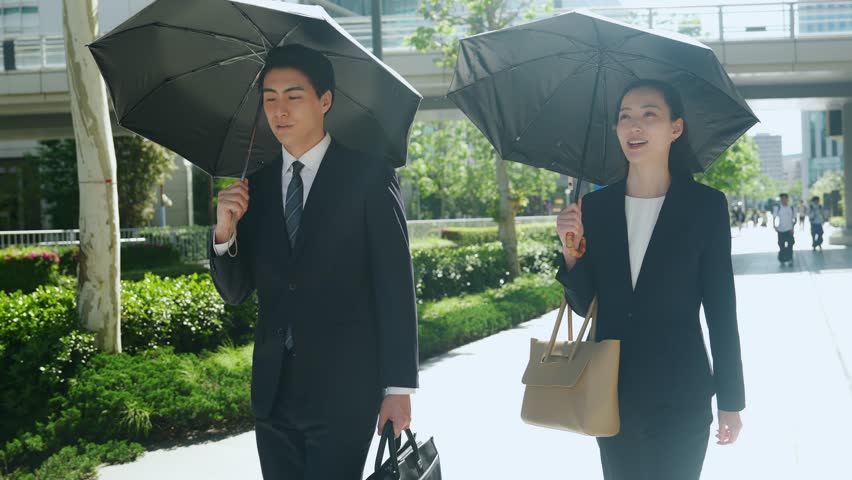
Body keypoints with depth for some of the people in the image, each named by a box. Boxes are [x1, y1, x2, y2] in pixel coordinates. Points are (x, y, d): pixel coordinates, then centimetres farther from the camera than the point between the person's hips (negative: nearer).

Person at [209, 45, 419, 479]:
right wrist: (225, 231, -8)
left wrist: (399, 387, -9)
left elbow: (396, 286, -4)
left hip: (344, 390, -4)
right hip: (273, 391, 5)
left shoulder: (368, 177, -3)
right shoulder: (256, 187, 9)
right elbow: (235, 292, 11)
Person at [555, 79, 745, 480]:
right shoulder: (596, 206, 1)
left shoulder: (705, 204, -7)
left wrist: (730, 399, -3)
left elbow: (721, 307, -4)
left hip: (681, 396, -3)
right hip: (612, 392, 3)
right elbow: (582, 305, 6)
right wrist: (571, 250, -13)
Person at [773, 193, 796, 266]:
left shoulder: (791, 208, 1)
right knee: (781, 246, 6)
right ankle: (782, 260, 17)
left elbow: (794, 218, 9)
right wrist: (775, 226, -9)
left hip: (789, 230, 0)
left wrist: (793, 226, -4)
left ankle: (789, 259, -6)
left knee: (790, 245, -11)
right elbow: (774, 218, 4)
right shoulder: (778, 208, -1)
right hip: (781, 230, 0)